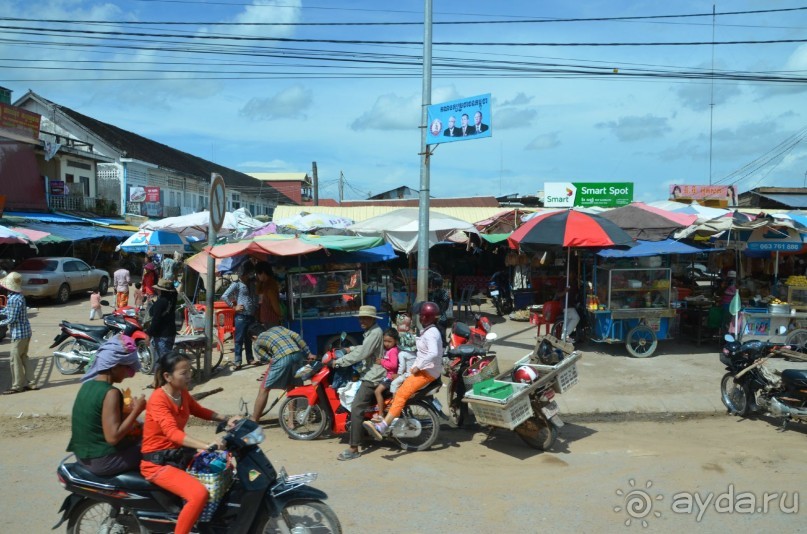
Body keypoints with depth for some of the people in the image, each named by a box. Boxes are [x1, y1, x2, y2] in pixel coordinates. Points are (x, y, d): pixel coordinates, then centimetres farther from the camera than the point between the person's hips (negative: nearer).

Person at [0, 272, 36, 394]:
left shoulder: (13, 299, -20)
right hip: (25, 331, 9)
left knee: (15, 359, 0)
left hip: (18, 333, -9)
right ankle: (30, 383, 18)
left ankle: (17, 386, 7)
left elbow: (12, 319, -19)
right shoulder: (19, 296, 9)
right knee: (23, 357, 15)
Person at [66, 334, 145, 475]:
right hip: (103, 461, -9)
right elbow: (113, 437, -26)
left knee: (138, 433, 24)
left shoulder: (88, 384, 3)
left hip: (83, 454, 9)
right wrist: (136, 411, -19)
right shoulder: (110, 393, -22)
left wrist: (128, 411, 7)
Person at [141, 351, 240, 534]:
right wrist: (207, 445, -48)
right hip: (157, 462, -9)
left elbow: (199, 411, 17)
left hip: (179, 453, 9)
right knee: (199, 494, -28)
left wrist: (226, 419, 1)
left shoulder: (182, 393, 2)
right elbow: (172, 432, -36)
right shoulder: (158, 399, -23)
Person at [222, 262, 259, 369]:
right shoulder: (236, 284, -6)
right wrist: (234, 307, -11)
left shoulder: (252, 283, 14)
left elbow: (255, 297, 28)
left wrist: (256, 307, 12)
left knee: (249, 339, 15)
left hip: (251, 316, 6)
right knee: (239, 339, -2)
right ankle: (238, 361, 2)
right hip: (241, 316, -6)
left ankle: (250, 359, 24)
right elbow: (224, 296, -13)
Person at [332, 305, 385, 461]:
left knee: (356, 408, -17)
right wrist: (351, 348, 17)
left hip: (372, 377, -11)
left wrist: (339, 362, -20)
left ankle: (353, 448, -18)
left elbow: (361, 353, -24)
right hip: (369, 374, 11)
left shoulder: (375, 332, -17)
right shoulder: (370, 331, 15)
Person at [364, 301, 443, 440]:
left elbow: (433, 353, -31)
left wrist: (418, 366, -25)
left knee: (401, 395, -21)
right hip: (424, 369, 11)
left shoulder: (430, 333, -16)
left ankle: (381, 428, -27)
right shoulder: (431, 331, 15)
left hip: (427, 372, -11)